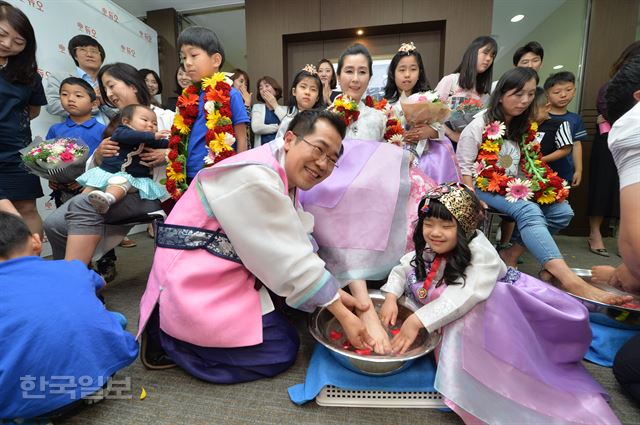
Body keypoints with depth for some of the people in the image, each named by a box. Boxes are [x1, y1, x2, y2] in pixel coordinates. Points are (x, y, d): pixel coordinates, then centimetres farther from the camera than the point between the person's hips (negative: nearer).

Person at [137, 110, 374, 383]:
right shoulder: (255, 178, -25)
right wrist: (344, 316, -15)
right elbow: (289, 260, -23)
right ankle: (165, 337, 3)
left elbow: (295, 249, 1)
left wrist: (338, 295, -6)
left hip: (226, 275, 10)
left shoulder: (285, 178, 5)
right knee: (282, 351, -3)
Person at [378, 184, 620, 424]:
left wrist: (418, 321, -38)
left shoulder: (481, 253, -27)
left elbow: (463, 297, -37)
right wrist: (391, 297, -16)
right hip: (457, 322, 8)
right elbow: (401, 270, 4)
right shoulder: (427, 252, -5)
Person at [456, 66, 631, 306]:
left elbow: (527, 168, 16)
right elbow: (464, 168, -8)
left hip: (514, 189, 7)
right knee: (528, 211, -33)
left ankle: (511, 254, -12)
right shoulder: (478, 126, -5)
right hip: (484, 188, -7)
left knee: (562, 211, -12)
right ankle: (571, 281, -44)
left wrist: (523, 190, -4)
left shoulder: (524, 129, 14)